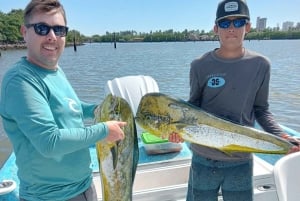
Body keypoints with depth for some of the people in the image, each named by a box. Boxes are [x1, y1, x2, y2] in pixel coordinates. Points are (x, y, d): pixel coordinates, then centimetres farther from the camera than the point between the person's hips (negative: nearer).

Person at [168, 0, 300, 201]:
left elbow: (261, 109, 4)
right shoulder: (200, 65, -7)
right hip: (203, 159, 0)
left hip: (241, 161, 1)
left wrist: (282, 137, -10)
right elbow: (193, 106, 2)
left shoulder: (260, 65, -3)